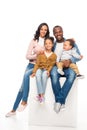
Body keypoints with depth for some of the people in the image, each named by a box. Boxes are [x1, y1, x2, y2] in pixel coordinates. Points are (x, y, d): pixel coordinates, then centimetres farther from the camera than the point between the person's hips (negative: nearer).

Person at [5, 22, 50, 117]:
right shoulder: (34, 41, 4)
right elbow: (27, 56, 0)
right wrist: (36, 55, -15)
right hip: (32, 65, 2)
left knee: (26, 74, -31)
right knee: (22, 87, -3)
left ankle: (24, 101, -26)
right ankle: (14, 109, 7)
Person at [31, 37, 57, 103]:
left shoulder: (54, 55, 9)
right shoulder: (41, 53, 10)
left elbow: (52, 65, 0)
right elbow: (37, 63, 3)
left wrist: (48, 71, -20)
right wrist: (34, 71, -11)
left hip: (47, 70, -1)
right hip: (40, 68, 1)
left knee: (44, 75, -37)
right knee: (38, 75, -35)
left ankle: (42, 94, -33)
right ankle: (40, 94, -39)